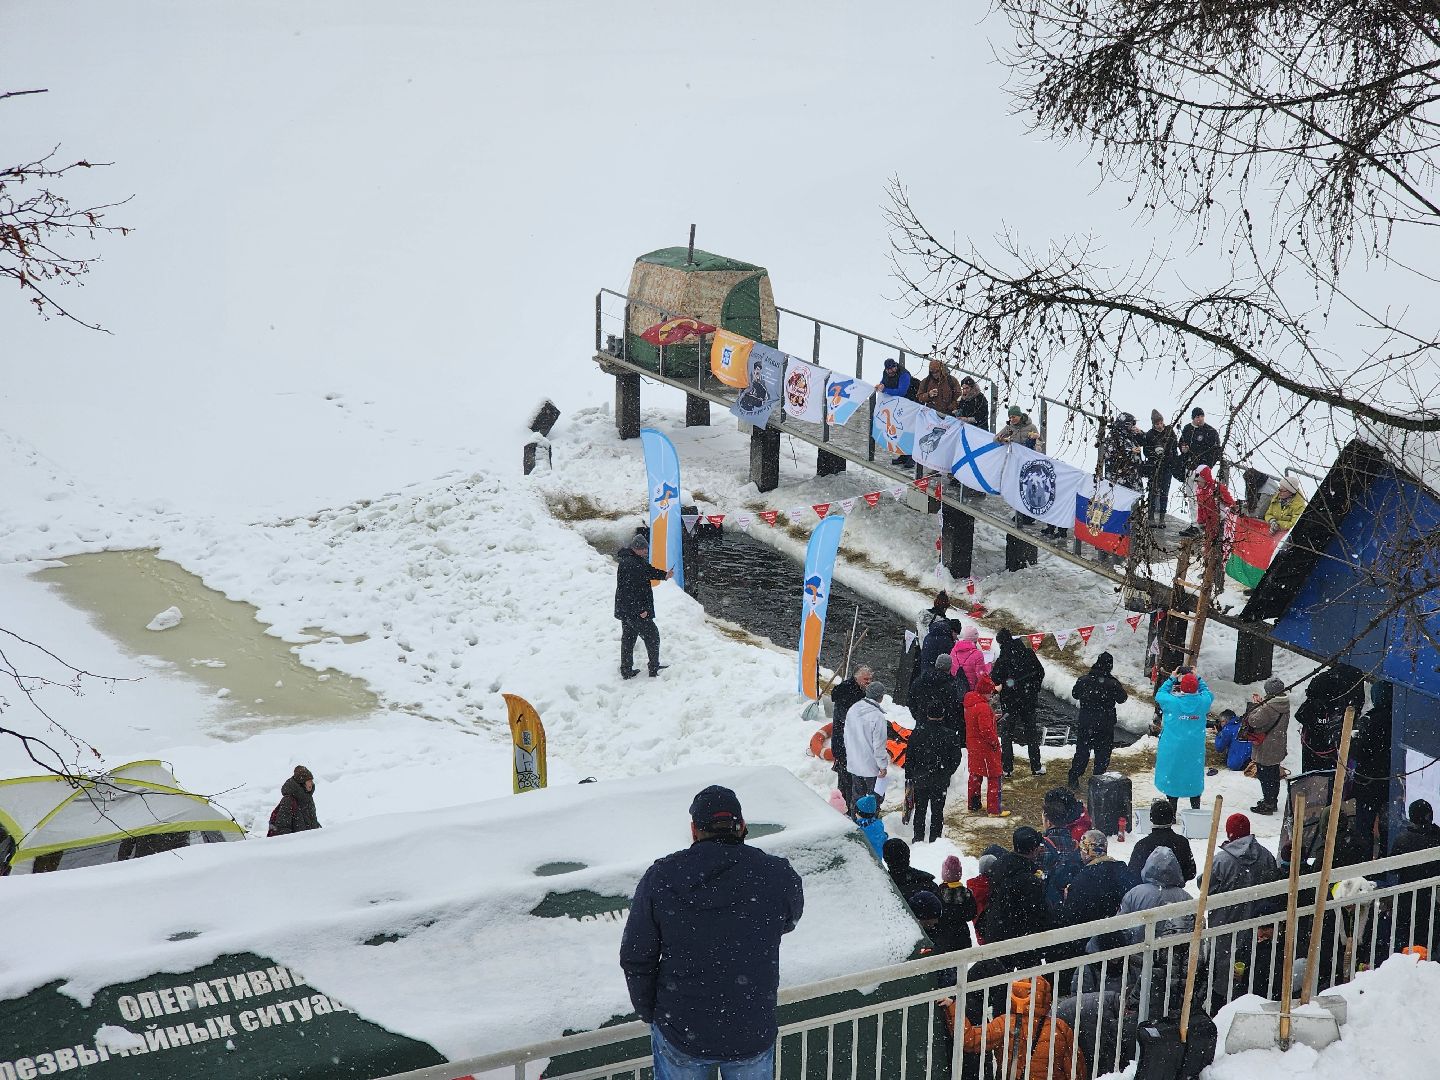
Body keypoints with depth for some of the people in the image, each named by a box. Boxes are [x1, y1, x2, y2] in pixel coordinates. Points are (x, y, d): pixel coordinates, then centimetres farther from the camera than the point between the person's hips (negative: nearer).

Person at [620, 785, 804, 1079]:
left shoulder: (660, 878, -11)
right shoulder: (779, 876, -12)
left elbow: (635, 959, -5)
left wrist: (649, 1012, 11)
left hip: (679, 1032, 0)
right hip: (752, 1035, 0)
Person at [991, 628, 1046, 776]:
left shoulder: (1002, 659, -17)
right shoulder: (1028, 653, -5)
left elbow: (994, 681, -17)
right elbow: (1041, 672, 5)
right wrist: (1035, 690, 17)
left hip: (1009, 700, -4)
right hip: (1028, 700, 4)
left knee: (1006, 732, 9)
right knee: (1030, 730, 15)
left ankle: (1007, 767, 6)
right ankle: (1036, 767, 17)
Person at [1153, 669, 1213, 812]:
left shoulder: (1172, 701, -17)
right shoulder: (1203, 701, -11)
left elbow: (1159, 694, 2)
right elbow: (1209, 694, 12)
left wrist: (1171, 679, 9)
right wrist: (1198, 678, 17)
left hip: (1173, 749, -2)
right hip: (1195, 750, 2)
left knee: (1172, 779, 10)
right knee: (1194, 779, 16)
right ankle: (1196, 810, 24)